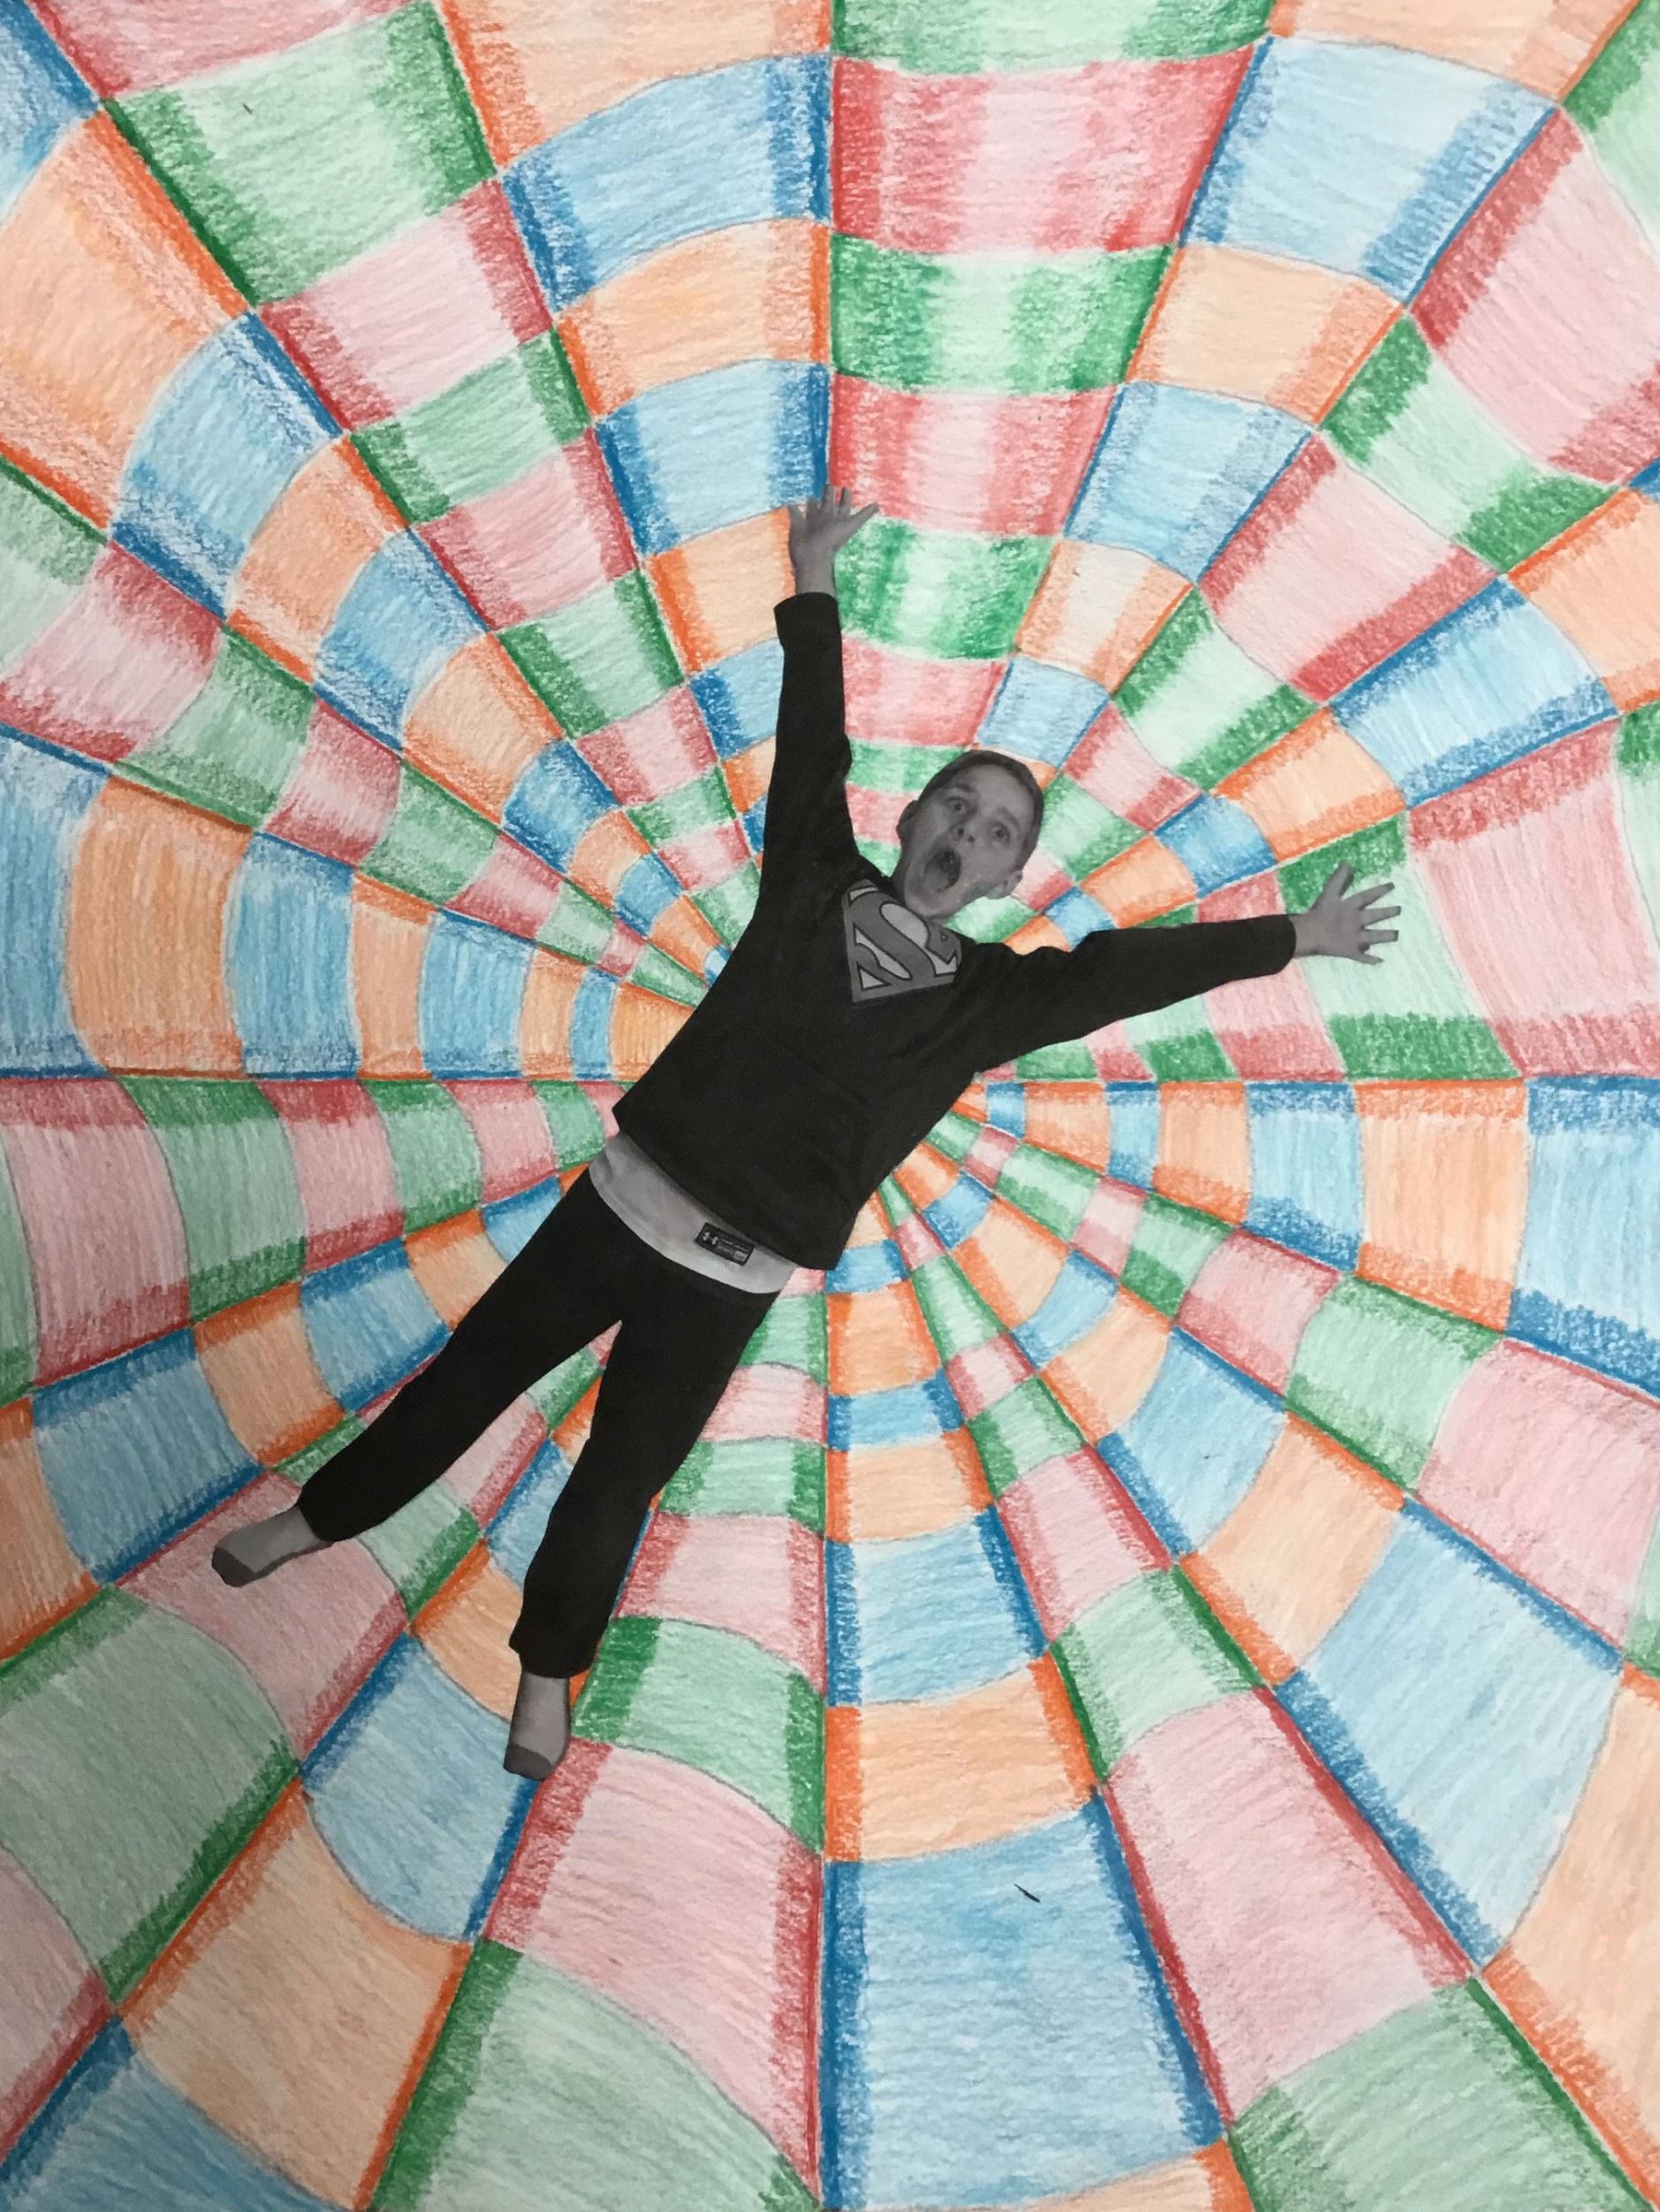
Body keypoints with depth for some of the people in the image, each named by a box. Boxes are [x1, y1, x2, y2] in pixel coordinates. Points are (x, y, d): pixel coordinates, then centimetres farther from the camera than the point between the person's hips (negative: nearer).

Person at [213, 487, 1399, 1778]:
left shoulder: (992, 995, 2)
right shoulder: (816, 881, 2)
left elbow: (1135, 967, 1)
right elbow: (815, 747, 0)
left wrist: (1289, 939, 3)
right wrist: (815, 584, -1)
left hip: (732, 1280, 0)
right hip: (624, 1204, 1)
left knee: (618, 1482, 10)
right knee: (475, 1375, 14)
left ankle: (548, 1671, 35)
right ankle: (326, 1515, 39)